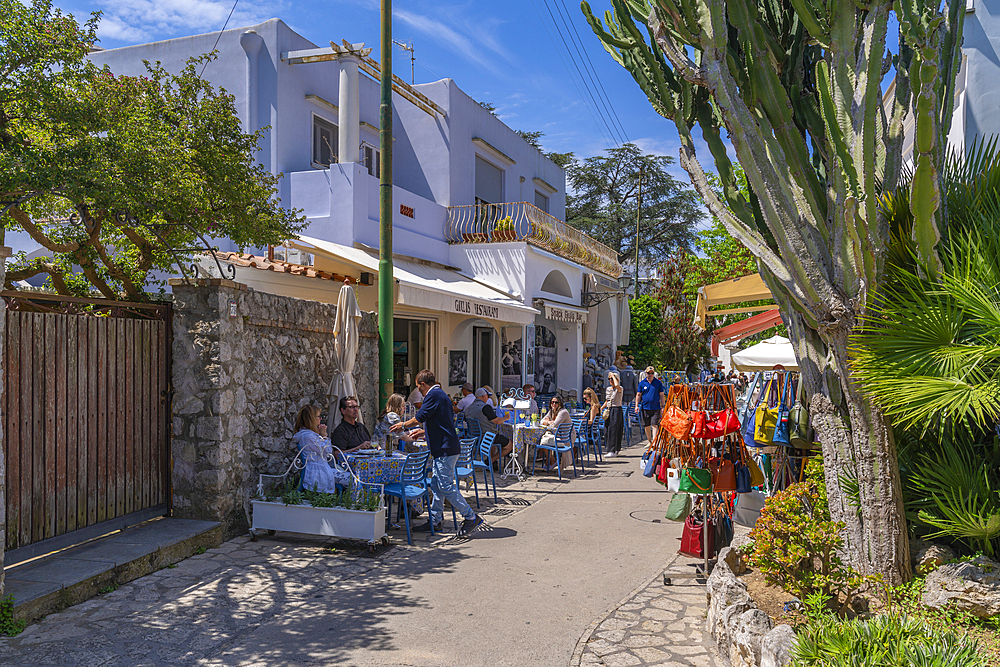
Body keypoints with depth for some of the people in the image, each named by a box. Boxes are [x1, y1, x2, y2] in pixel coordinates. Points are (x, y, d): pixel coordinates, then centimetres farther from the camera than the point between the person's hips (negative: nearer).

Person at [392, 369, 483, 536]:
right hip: (445, 447, 11)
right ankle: (435, 520, 19)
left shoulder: (433, 395, -11)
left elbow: (420, 417, -13)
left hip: (445, 449, -11)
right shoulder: (441, 394, 21)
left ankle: (471, 517, -5)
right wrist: (421, 432, 36)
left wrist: (402, 425, 4)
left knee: (446, 486, -9)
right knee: (436, 484, 13)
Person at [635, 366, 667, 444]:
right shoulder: (642, 383, 6)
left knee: (654, 425, -9)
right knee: (646, 426, 8)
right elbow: (638, 395, 9)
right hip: (645, 408, 2)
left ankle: (654, 441, -10)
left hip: (655, 408, -2)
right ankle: (649, 441, 22)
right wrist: (637, 405, 1)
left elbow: (662, 395, 6)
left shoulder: (658, 383, 4)